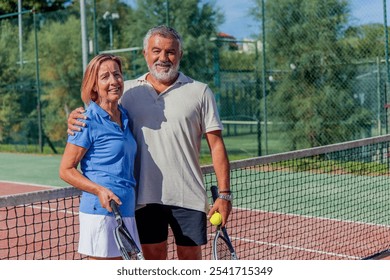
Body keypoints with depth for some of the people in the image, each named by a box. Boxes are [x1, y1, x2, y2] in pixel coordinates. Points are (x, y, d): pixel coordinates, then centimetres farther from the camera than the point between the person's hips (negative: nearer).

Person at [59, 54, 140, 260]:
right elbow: (66, 170, -9)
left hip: (126, 211, 8)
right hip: (100, 212, -7)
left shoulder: (124, 117, 13)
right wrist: (100, 190, -20)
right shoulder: (89, 121, -9)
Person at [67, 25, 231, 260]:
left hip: (188, 197, -1)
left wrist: (224, 194, -7)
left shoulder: (199, 92, 2)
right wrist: (76, 118, -15)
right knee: (153, 261, 11)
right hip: (144, 197, 2)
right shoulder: (128, 91, 5)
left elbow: (216, 144, 0)